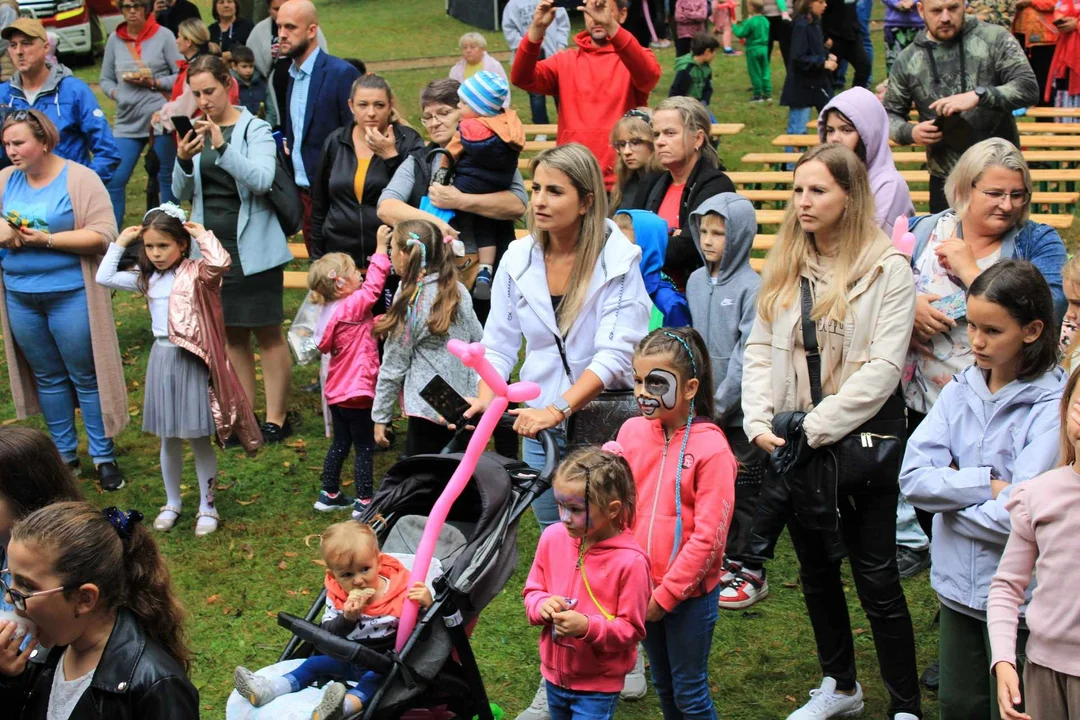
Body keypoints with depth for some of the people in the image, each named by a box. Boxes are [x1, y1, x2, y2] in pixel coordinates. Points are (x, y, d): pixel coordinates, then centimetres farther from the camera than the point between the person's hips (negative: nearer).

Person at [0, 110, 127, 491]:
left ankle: (103, 456, 13)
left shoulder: (79, 179, -8)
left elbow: (103, 235, -15)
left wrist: (47, 239, -20)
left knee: (85, 376, 3)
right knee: (47, 377, 13)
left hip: (70, 295, -5)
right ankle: (64, 455, 25)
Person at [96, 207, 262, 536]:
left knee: (200, 439, 3)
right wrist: (120, 243, 9)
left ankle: (207, 507, 15)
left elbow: (220, 262, -30)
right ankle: (172, 503, 29)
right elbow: (104, 277, 11)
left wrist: (204, 235, -16)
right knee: (169, 440, 15)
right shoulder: (147, 278, 8)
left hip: (192, 361, -5)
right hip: (162, 359, 5)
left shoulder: (195, 273, -9)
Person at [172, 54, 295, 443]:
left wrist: (222, 147, -31)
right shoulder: (197, 133, 8)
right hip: (212, 247, 5)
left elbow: (262, 180, -21)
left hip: (252, 248, -5)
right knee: (230, 334, 11)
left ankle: (277, 417, 8)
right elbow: (183, 192, 7)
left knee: (267, 333, 0)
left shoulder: (254, 129, -6)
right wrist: (183, 160, -13)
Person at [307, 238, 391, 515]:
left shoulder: (332, 310, 5)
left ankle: (329, 495, 29)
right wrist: (381, 248, -23)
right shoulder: (352, 307, -20)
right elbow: (373, 286, -26)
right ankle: (364, 502, 4)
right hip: (356, 392, -9)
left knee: (340, 443, 20)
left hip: (337, 392, 9)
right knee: (364, 447, 0)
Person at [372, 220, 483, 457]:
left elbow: (393, 368, -8)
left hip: (429, 408, -7)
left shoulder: (408, 306, -14)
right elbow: (480, 344, 8)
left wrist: (380, 416, -1)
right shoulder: (459, 292, 2)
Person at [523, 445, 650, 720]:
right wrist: (542, 605, -16)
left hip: (598, 684, -5)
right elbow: (532, 592, 6)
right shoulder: (553, 538, -7)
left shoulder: (630, 561, -22)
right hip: (554, 674, 5)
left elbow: (631, 629, -15)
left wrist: (588, 627, -29)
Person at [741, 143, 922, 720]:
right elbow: (760, 350, 6)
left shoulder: (887, 267, -10)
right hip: (794, 445, 6)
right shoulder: (784, 266, 8)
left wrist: (815, 429, -20)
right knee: (816, 569, 17)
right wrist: (759, 423, -8)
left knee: (875, 577, -1)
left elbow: (882, 368, -16)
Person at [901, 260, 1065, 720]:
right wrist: (986, 486, -18)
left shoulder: (1054, 406, -15)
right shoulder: (960, 392, 0)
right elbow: (912, 477, -9)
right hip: (958, 586, 5)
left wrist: (951, 491, -9)